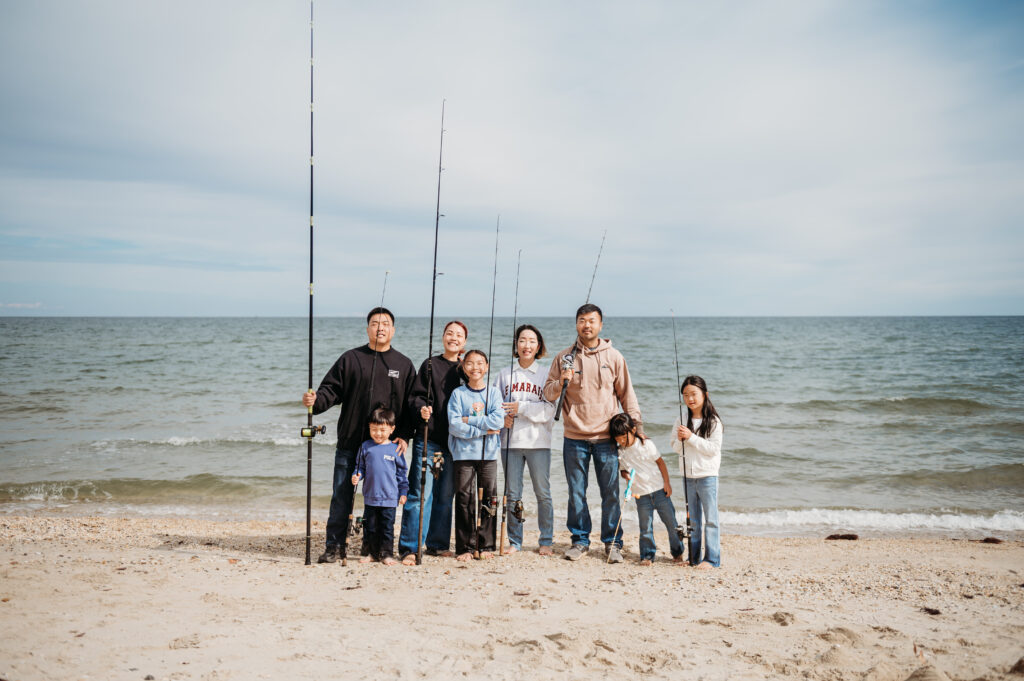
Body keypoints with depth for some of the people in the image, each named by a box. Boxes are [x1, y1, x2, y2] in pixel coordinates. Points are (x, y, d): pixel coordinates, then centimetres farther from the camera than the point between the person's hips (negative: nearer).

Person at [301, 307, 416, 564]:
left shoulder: (404, 364, 8)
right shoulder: (350, 359, 6)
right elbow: (331, 389, 2)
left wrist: (404, 436, -3)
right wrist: (315, 401, -19)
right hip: (350, 443, 0)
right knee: (341, 496, 2)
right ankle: (335, 545, 14)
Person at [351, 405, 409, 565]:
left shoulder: (395, 449, 0)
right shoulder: (365, 447, 3)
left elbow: (402, 472, 6)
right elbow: (360, 466, 13)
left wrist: (403, 492, 4)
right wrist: (356, 475, -8)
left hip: (389, 498, -2)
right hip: (370, 497, 2)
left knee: (387, 526, 3)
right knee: (370, 526, 9)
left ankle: (386, 554, 14)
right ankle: (371, 553, 21)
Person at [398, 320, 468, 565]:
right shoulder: (430, 365, 3)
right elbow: (415, 396, -2)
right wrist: (422, 408, -21)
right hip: (428, 438, -3)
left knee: (445, 495, 9)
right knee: (421, 492, -7)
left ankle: (438, 544, 21)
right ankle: (409, 547, -1)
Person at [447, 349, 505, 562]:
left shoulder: (493, 393, 7)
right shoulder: (458, 393, 3)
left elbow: (498, 420, -8)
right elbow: (454, 425, -8)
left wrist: (469, 420, -12)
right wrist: (483, 430, -12)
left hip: (488, 453, 2)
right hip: (464, 453, -1)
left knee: (488, 499, 3)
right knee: (464, 499, -2)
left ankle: (485, 545, 14)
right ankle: (465, 547, 6)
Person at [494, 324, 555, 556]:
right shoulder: (505, 373, 10)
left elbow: (549, 409, -5)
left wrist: (521, 408, -13)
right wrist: (504, 417, -10)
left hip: (538, 441, -2)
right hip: (510, 441, 2)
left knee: (543, 493, 1)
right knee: (512, 494, 6)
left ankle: (546, 541, 13)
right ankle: (514, 541, 17)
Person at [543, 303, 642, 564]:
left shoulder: (613, 357, 4)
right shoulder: (564, 357, 4)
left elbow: (627, 394, 9)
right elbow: (548, 393, 4)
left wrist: (637, 424, 4)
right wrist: (561, 382, -16)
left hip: (606, 437, 0)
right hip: (574, 438, 1)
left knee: (611, 493, 3)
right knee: (576, 493, 8)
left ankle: (612, 542, 17)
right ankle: (580, 540, 22)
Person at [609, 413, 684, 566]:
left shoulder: (646, 444, -7)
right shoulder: (620, 452, -1)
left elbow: (660, 462, 1)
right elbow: (622, 470, 11)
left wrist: (667, 483, -2)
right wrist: (625, 474, -14)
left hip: (659, 489, -1)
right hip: (641, 494, 1)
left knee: (671, 521, 4)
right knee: (645, 527, -1)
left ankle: (677, 552, 19)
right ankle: (647, 555, 11)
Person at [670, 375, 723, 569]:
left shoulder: (713, 421, -7)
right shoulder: (681, 420, 6)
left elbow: (713, 448, -15)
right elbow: (676, 448, 8)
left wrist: (691, 437, -20)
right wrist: (680, 439, -13)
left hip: (707, 475, -4)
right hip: (688, 475, 5)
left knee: (710, 518, 0)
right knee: (693, 519, 13)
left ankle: (712, 558, 7)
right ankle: (693, 557, 20)